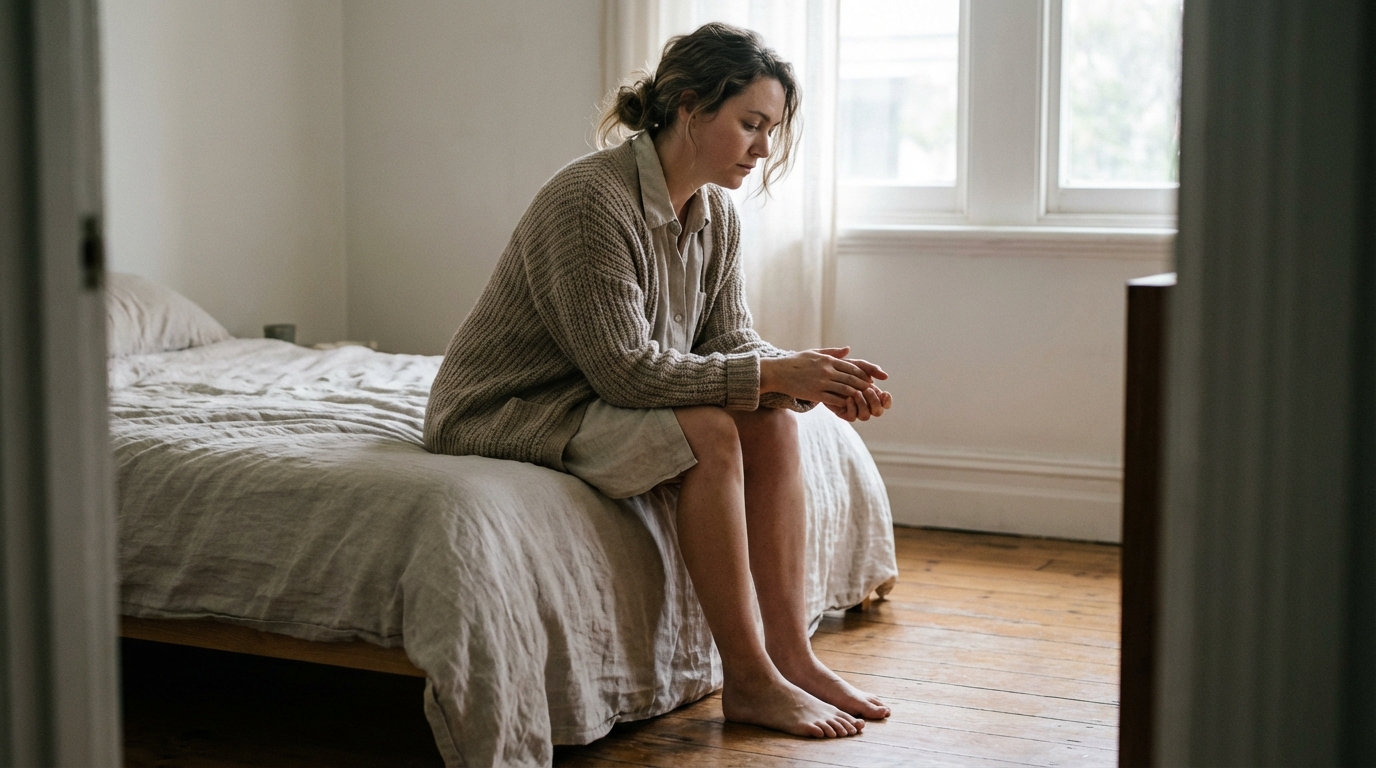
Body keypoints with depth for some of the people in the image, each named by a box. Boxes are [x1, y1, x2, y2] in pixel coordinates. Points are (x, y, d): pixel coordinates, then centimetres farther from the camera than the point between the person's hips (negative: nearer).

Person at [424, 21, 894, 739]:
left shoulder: (716, 214, 2)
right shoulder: (589, 200, -25)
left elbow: (730, 342, 2)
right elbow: (625, 369, -28)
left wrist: (814, 379, -18)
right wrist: (771, 373, -27)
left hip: (597, 404, 9)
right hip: (505, 411, -8)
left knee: (770, 417, -10)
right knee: (708, 432, -27)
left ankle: (791, 655, -9)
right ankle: (748, 680, -20)